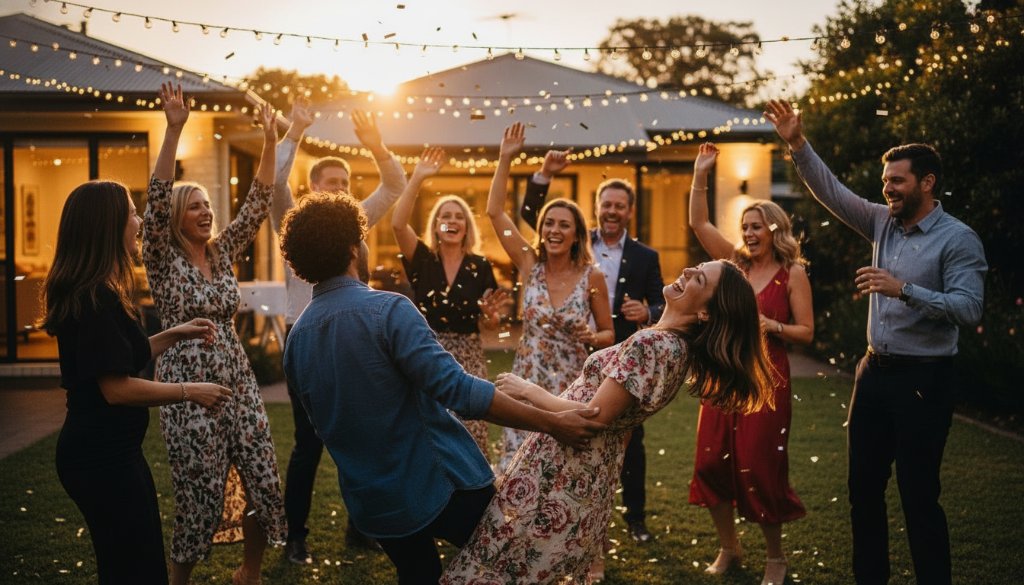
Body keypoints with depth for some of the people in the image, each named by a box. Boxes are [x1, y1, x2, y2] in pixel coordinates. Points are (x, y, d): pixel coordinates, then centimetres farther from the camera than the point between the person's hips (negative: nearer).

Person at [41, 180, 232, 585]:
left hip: (102, 449, 10)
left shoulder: (90, 293, 10)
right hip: (104, 455, -10)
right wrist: (189, 392, -16)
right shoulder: (97, 298, -22)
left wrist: (175, 335, 15)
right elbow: (117, 387, -25)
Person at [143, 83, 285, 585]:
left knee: (263, 481, 4)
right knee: (201, 492, -1)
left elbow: (257, 203, 6)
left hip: (237, 380, 5)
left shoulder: (223, 252, 10)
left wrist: (269, 142, -3)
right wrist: (174, 130, -27)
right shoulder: (162, 261, -4)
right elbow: (156, 200, -18)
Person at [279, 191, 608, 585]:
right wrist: (551, 423, -23)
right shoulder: (388, 310, -20)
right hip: (440, 483, -6)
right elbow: (457, 390, -27)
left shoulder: (296, 338, 0)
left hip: (370, 502, 6)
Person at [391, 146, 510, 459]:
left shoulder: (480, 267, 2)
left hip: (467, 361, 0)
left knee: (468, 436, 0)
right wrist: (417, 178, -20)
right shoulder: (422, 259, 0)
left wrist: (490, 315, -16)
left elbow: (489, 324, 8)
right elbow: (398, 223, -18)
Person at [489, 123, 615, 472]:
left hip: (571, 386, -1)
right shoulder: (530, 265, 0)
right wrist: (505, 158, -5)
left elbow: (609, 334, 6)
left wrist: (593, 338, -16)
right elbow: (494, 211, -2)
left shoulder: (592, 277, -3)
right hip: (527, 381, 1)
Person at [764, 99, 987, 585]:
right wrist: (798, 144, -4)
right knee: (863, 487, 14)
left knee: (918, 495, -1)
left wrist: (903, 289, -28)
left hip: (922, 380, -7)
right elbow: (831, 191, 6)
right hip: (874, 372, 7)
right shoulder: (884, 224, 7)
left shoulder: (957, 239, -11)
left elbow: (968, 308, -21)